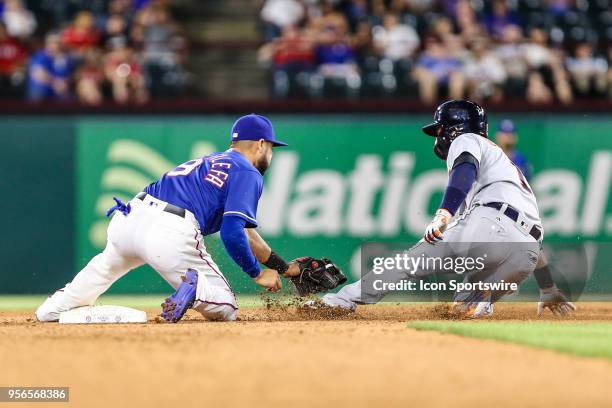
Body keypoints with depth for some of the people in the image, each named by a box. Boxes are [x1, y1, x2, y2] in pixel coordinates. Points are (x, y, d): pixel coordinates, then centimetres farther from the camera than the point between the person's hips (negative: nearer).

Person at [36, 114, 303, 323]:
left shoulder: (211, 161, 32)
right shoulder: (248, 174, 6)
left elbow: (243, 230, 38)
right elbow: (233, 234, -10)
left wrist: (283, 267, 39)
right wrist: (257, 274, 4)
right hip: (171, 235, -7)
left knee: (107, 265, 40)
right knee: (225, 310, 5)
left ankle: (53, 311, 29)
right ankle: (195, 288, -26)